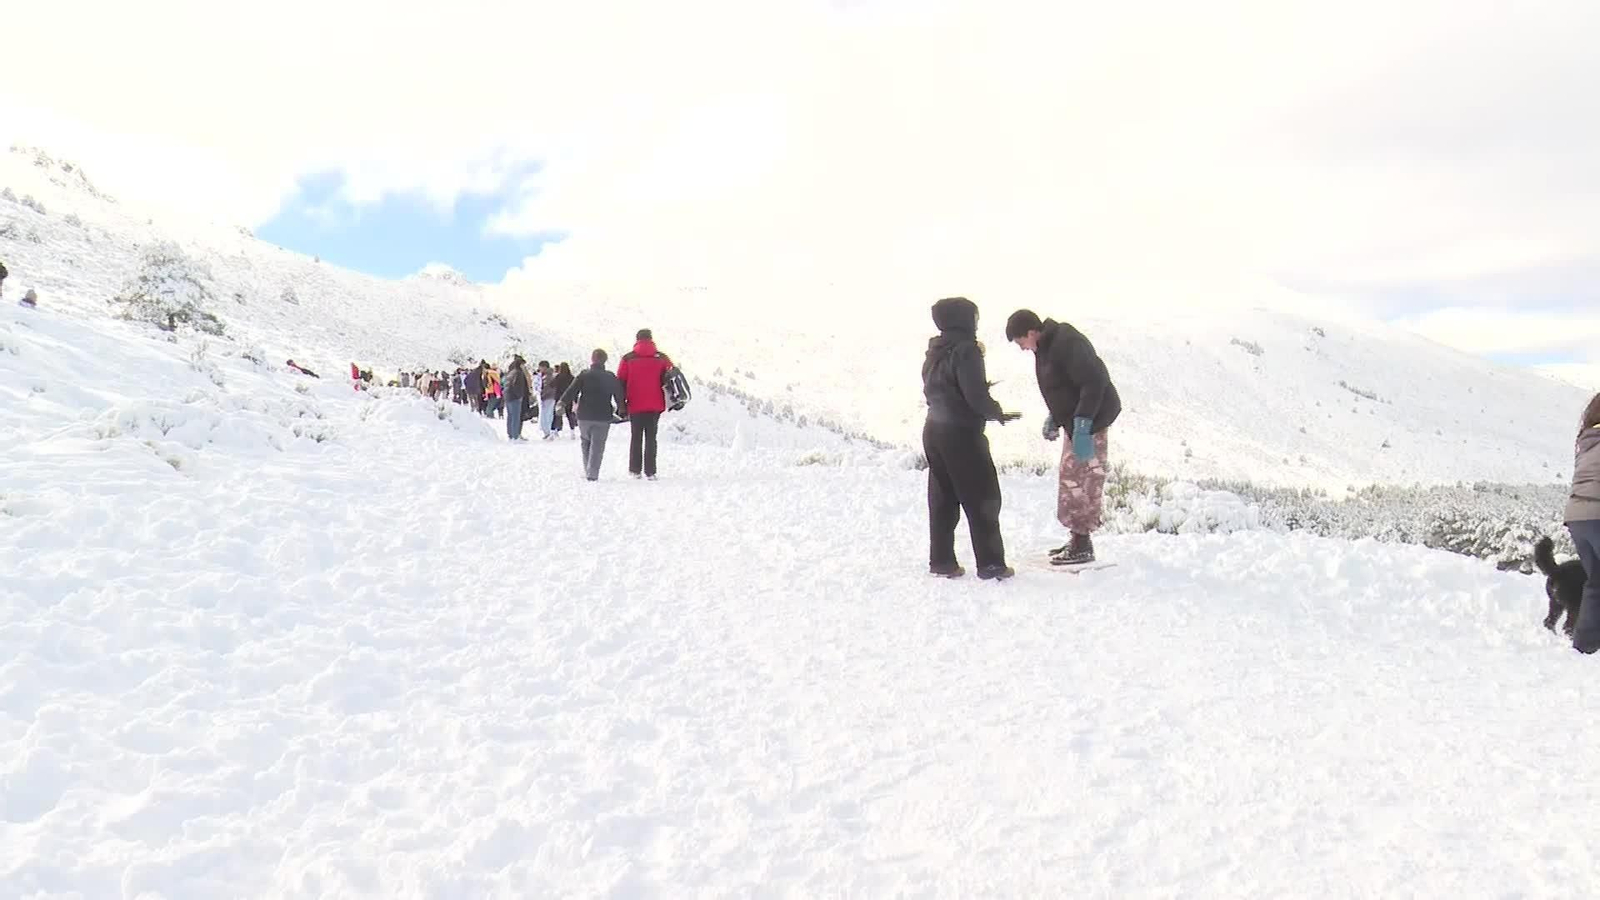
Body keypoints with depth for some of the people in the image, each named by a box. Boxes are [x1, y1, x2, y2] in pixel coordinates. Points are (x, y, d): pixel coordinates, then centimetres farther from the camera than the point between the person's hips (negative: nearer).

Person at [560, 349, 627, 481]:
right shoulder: (611, 378, 2)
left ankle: (587, 470, 15)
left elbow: (572, 391, -7)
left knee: (585, 441, 19)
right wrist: (623, 411, 18)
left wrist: (563, 404, -2)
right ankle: (592, 474, -7)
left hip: (584, 416, 0)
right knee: (597, 445, 2)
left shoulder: (584, 375, -2)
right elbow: (619, 396, 6)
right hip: (603, 417, 0)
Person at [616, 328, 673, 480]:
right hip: (655, 405, 0)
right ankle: (650, 472, -1)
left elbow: (620, 382, 2)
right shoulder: (661, 358, 1)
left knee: (636, 438, 12)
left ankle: (635, 470, 14)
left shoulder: (628, 359, 0)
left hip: (635, 405, 0)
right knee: (651, 438, 4)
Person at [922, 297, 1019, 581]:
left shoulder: (934, 352, 9)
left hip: (934, 430, 8)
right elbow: (976, 395, -20)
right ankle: (990, 563, 3)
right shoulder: (966, 350, -15)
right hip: (962, 433, -8)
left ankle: (941, 560, 16)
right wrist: (998, 413, -3)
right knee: (983, 499, 1)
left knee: (943, 499, 13)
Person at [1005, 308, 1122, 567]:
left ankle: (1083, 545, -3)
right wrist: (1054, 418, 16)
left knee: (1080, 480, -9)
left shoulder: (1067, 343, -22)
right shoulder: (1047, 346, 11)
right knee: (1072, 479, 14)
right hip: (1077, 421, 11)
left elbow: (1094, 382, -27)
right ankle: (1078, 539, 22)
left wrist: (1082, 425, -30)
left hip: (1091, 421, -11)